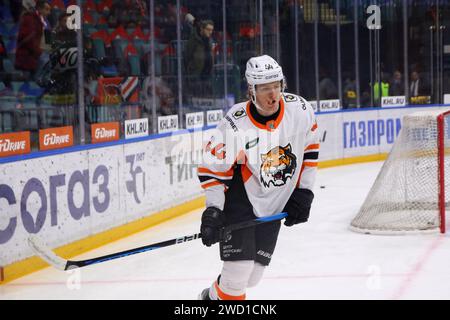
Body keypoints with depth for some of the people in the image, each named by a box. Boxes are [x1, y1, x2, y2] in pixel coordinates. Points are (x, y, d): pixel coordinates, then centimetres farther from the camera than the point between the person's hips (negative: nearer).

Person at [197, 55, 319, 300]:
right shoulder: (235, 125, -23)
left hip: (274, 205, 4)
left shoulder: (300, 110, -13)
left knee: (253, 275, 9)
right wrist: (212, 210, -23)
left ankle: (212, 296, 36)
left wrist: (303, 192, 2)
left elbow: (309, 148, 4)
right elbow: (212, 168, -14)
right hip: (240, 199, -4)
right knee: (239, 268, -15)